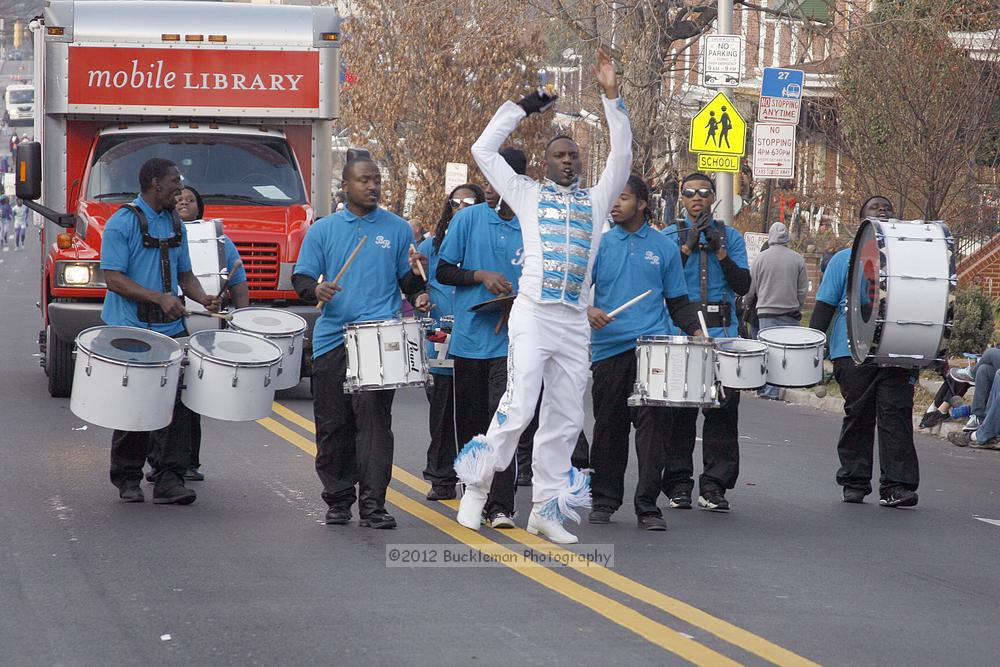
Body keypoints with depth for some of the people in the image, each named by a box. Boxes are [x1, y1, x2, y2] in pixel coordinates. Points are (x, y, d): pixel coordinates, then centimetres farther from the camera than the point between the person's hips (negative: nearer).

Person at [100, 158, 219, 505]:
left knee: (176, 403, -4)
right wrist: (159, 298, -22)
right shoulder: (122, 223, -7)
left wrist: (203, 298, 2)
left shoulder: (175, 224, 15)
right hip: (131, 330, -5)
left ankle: (170, 480, -4)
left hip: (170, 331, 5)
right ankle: (127, 480, 14)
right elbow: (114, 279, -13)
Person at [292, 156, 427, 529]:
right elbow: (300, 277, 8)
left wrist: (416, 273, -8)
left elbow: (408, 286, 15)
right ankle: (338, 500, 18)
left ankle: (372, 505, -12)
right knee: (333, 425, 5)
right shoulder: (323, 230, 11)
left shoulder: (397, 229, 11)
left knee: (373, 417, -13)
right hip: (332, 340, 2)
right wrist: (315, 289, -14)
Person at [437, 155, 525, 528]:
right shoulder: (468, 220, 2)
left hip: (510, 340, -2)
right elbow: (443, 272, 3)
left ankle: (501, 506, -14)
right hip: (469, 338, 2)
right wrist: (481, 276, -13)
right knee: (471, 425, 11)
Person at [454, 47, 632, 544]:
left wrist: (612, 98, 2)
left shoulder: (596, 200, 17)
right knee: (518, 408, -15)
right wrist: (523, 106, 9)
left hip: (575, 324, 4)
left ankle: (545, 510, 9)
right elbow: (484, 150, 7)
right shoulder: (528, 194, 10)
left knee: (565, 419, 3)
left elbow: (622, 156, 9)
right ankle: (477, 485, 0)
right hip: (533, 316, -4)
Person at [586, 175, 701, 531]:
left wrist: (695, 330, -1)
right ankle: (604, 500, 20)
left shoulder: (664, 248, 10)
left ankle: (648, 505, -7)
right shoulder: (599, 244, 8)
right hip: (608, 348, 1)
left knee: (652, 423, -10)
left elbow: (677, 300, 14)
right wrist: (588, 310, -15)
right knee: (609, 428, 7)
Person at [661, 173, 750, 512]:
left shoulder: (731, 237, 11)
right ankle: (678, 485, 5)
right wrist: (688, 246, -11)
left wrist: (719, 250, -8)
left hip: (722, 335, 1)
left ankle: (714, 485, 2)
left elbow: (743, 285, 1)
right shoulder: (669, 237, 8)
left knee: (723, 411, -3)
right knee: (680, 411, -2)